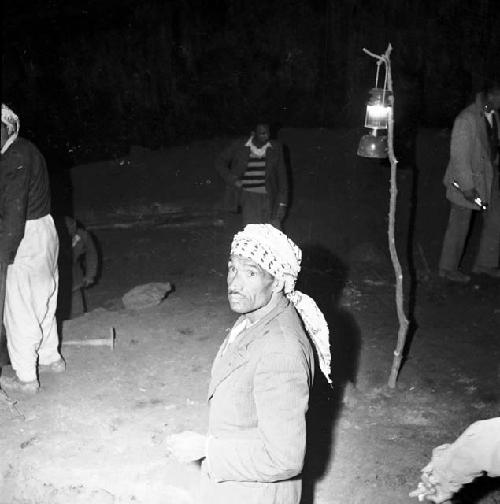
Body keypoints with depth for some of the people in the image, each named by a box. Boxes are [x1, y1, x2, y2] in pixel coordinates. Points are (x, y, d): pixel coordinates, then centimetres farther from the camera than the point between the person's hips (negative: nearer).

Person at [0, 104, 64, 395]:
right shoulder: (27, 150, 12)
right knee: (43, 303, 22)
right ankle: (51, 358, 36)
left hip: (28, 236, -10)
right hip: (45, 229, 10)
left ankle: (26, 378, 10)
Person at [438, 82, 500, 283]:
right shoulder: (466, 120, -24)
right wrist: (467, 187, -21)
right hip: (467, 179, -8)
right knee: (459, 226, 5)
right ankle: (448, 268, 23)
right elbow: (459, 156, -22)